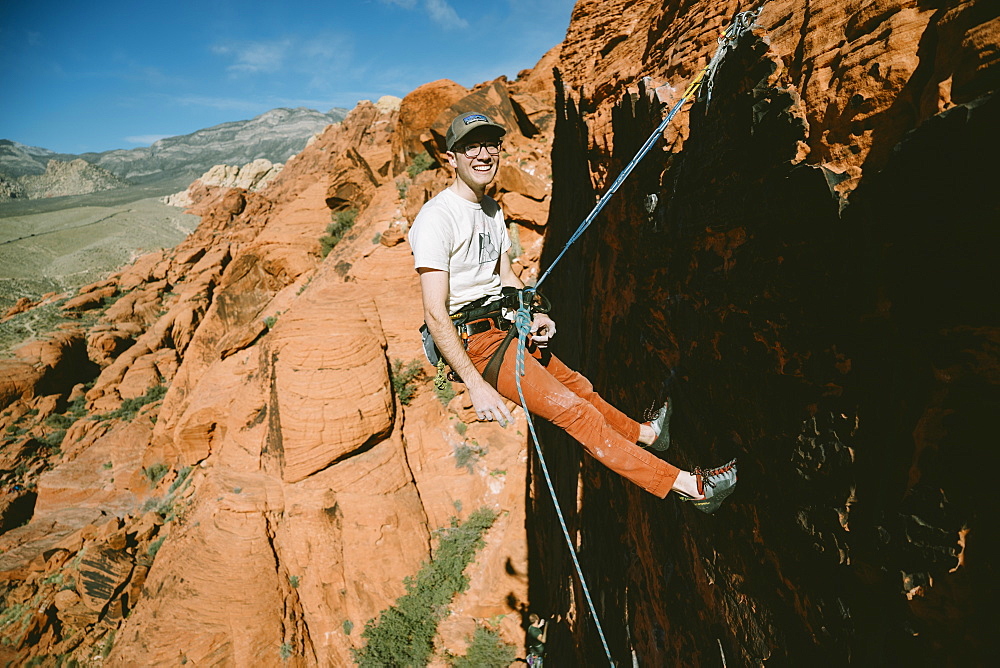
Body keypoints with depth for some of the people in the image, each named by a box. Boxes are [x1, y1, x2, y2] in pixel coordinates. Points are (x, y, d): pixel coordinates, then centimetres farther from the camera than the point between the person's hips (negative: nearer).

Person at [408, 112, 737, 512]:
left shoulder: (491, 210, 12)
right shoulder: (437, 217, -17)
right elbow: (435, 312, -23)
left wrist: (533, 317, 0)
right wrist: (475, 384, -27)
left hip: (503, 328, 9)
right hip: (471, 342, -9)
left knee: (578, 386, 19)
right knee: (573, 410, -13)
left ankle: (642, 433, 46)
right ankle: (684, 485, -9)